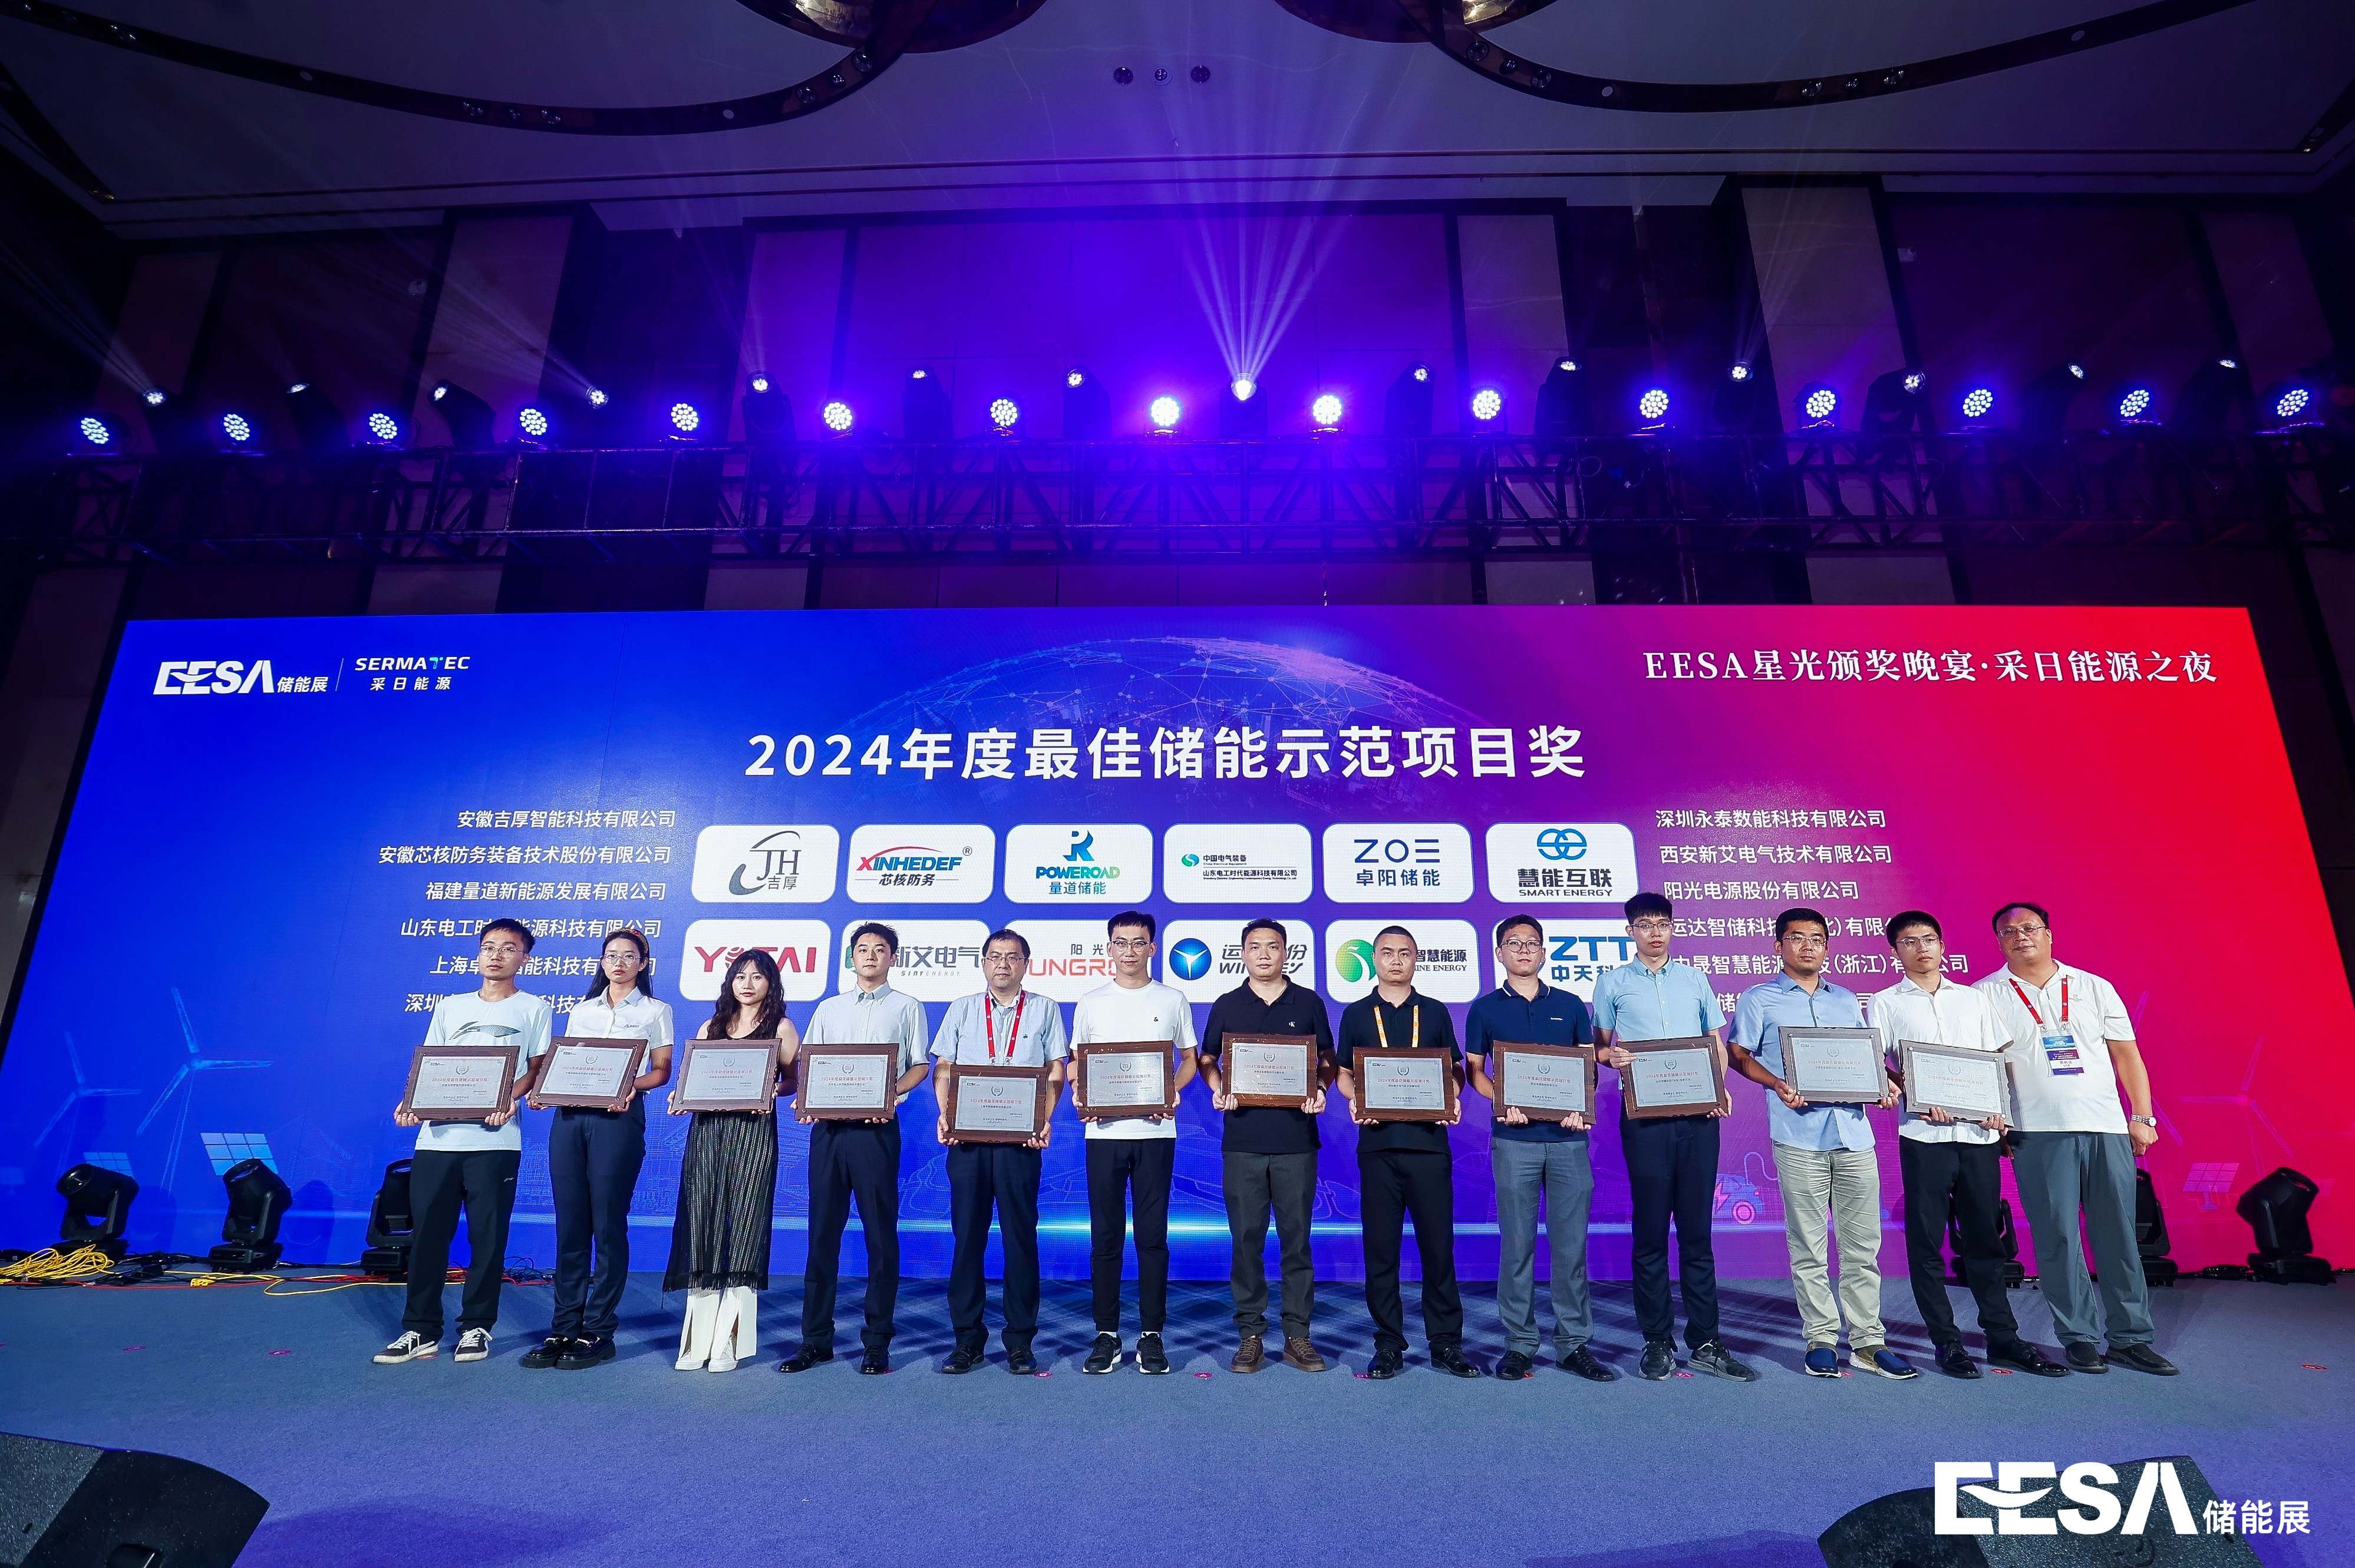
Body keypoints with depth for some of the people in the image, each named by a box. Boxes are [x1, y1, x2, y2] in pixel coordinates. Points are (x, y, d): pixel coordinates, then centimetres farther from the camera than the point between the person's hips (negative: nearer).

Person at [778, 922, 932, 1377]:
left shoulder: (907, 1008, 8)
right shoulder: (828, 1009, 18)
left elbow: (920, 1066, 4)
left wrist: (890, 1093, -14)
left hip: (876, 1127, -3)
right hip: (827, 1126, 3)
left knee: (880, 1234, 0)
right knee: (822, 1233, 5)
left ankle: (877, 1343, 7)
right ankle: (816, 1340, 15)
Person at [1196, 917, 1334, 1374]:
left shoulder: (1308, 1003, 7)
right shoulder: (1227, 1006, 8)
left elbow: (1328, 1059, 13)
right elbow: (1207, 1059, 14)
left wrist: (1320, 1089, -7)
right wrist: (1218, 1089, -6)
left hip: (1296, 1137, 0)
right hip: (1242, 1139, 0)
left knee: (1296, 1238, 4)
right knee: (1246, 1240, 4)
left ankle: (1298, 1335, 15)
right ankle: (1250, 1335, 14)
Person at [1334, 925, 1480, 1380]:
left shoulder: (1435, 1013, 11)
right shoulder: (1356, 1014, 10)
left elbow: (1454, 1070, 12)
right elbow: (1343, 1074, 10)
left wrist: (1452, 1101, -7)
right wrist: (1354, 1100, -10)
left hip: (1428, 1140, 0)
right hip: (1377, 1142, 0)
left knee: (1438, 1243, 2)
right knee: (1381, 1246, 4)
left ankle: (1446, 1342, 14)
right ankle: (1389, 1343, 14)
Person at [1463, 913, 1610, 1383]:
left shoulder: (1571, 1005, 12)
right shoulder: (1485, 1009, 7)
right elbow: (1474, 1071, 6)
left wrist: (1580, 1108, -7)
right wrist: (1503, 1102, -12)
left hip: (1568, 1137, 1)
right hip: (1514, 1138, -1)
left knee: (1571, 1243, 4)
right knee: (1517, 1244, 2)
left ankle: (1574, 1344, 14)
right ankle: (1519, 1344, 12)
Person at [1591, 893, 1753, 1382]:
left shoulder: (1694, 979, 14)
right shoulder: (1613, 982, 8)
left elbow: (1717, 1043, 15)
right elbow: (1600, 1045, 9)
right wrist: (1611, 1057, -14)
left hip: (1698, 1114, 2)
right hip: (1644, 1116, -2)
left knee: (1697, 1229, 6)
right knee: (1650, 1231, 2)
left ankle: (1705, 1343, 13)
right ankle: (1657, 1342, 11)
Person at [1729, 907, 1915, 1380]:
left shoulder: (1847, 1000, 19)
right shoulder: (1759, 1000, 5)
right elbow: (1739, 1055, 2)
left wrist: (1883, 1086, 2)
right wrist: (1777, 1084, -14)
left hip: (1853, 1130, 4)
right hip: (1799, 1134, -4)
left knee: (1862, 1243, 6)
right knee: (1808, 1245, 1)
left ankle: (1867, 1341, 13)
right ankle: (1821, 1338, 11)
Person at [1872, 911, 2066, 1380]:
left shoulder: (1973, 999, 14)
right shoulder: (1887, 1003, 4)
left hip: (1979, 1133, 3)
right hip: (1924, 1135, -2)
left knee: (1985, 1236, 9)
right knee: (1927, 1240, 1)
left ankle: (2002, 1337, 19)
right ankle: (1946, 1341, 11)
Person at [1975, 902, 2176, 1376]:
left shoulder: (2094, 988, 12)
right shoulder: (1987, 995, 4)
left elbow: (2126, 1055, 12)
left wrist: (2143, 1117, 6)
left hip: (2107, 1128, 2)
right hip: (2039, 1133, -2)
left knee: (2119, 1234, 5)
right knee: (2058, 1237, 0)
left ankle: (2130, 1337, 16)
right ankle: (2077, 1337, 11)